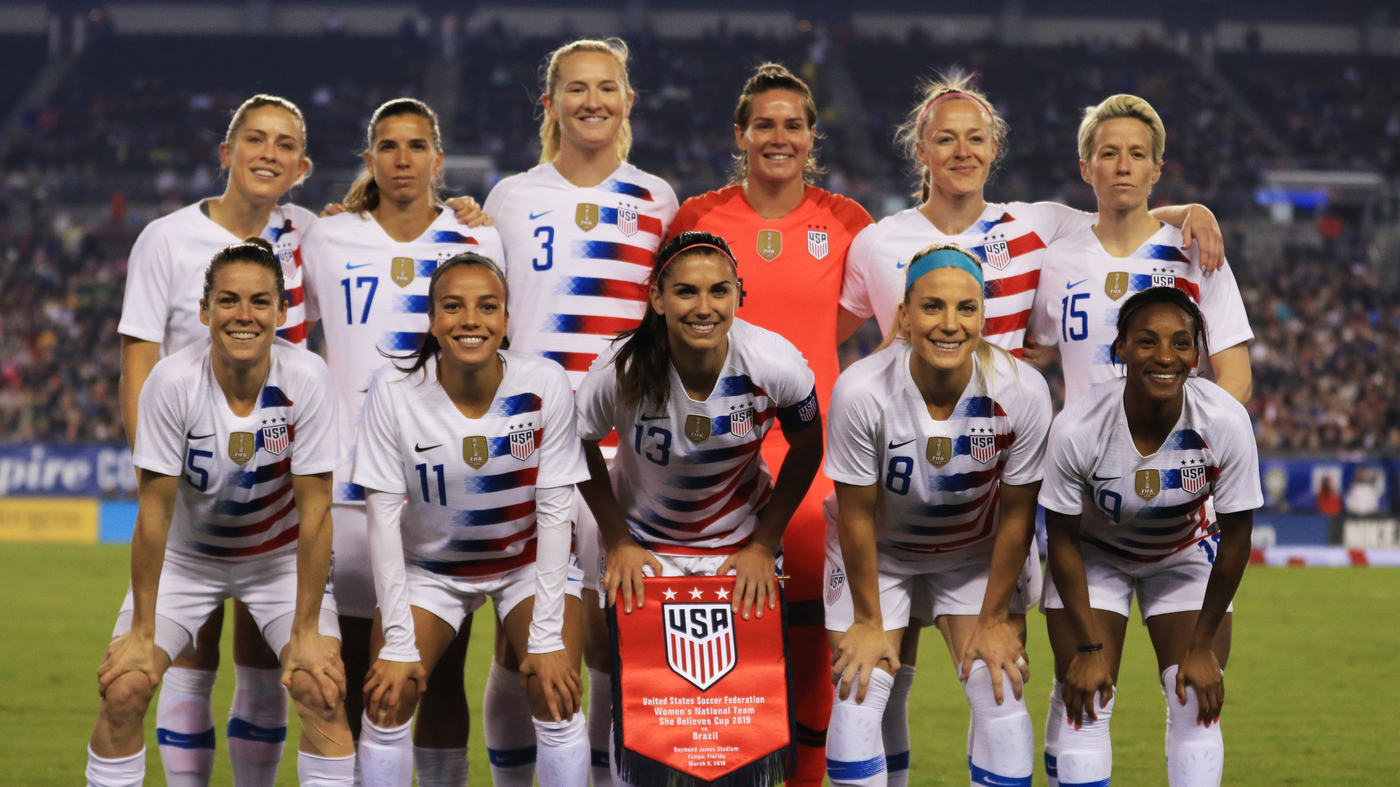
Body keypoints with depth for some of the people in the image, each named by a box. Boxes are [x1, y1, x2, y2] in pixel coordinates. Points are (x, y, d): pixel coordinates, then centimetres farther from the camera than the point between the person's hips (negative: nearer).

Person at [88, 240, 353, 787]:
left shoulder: (307, 378, -24)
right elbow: (154, 510, -19)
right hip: (186, 555, 0)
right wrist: (141, 632, -17)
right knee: (123, 688, -15)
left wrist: (306, 631, -19)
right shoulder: (173, 381, -25)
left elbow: (314, 510, -20)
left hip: (281, 556, 0)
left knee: (321, 688, -20)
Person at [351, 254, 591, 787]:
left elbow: (554, 510, -17)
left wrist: (548, 636, -20)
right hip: (430, 562, 1)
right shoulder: (394, 389, -22)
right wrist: (399, 642, -21)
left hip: (530, 559, -1)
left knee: (555, 698, -17)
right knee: (386, 699, -11)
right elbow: (383, 514, -18)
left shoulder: (545, 385, -22)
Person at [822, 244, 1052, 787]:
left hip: (978, 552, 1)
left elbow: (1016, 514, -14)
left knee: (999, 696, -6)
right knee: (857, 695, -8)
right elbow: (858, 514, -18)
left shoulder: (1021, 392, -28)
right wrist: (868, 620, -9)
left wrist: (995, 617, -6)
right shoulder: (861, 392, -32)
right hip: (878, 551, -1)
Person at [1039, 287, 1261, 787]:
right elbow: (1063, 539, -17)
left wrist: (1202, 645, -11)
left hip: (1188, 554, 1)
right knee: (1086, 703, -8)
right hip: (1096, 556, -1)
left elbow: (1235, 538, -17)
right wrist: (1088, 646, -14)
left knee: (1197, 703, -5)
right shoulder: (1076, 428, -33)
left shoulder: (1225, 422, -31)